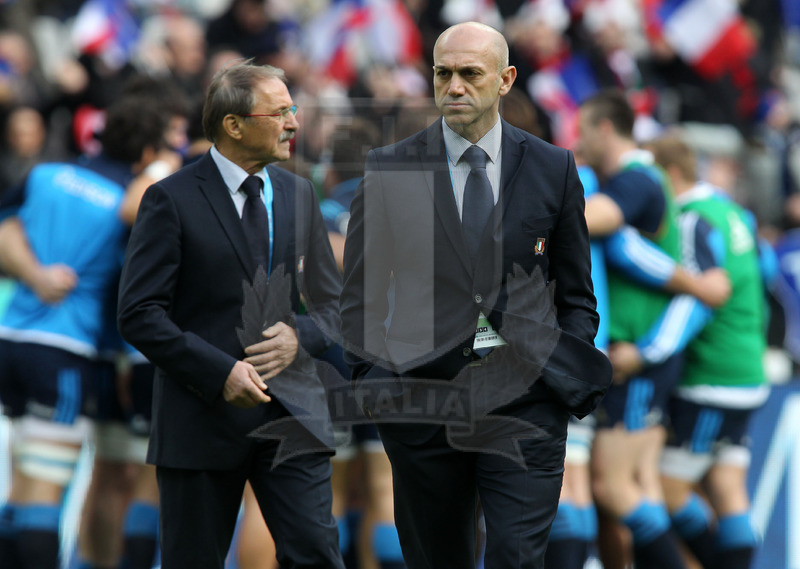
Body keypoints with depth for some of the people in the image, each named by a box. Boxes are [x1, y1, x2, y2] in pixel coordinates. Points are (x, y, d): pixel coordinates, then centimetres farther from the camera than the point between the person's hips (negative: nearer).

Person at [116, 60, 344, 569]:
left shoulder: (298, 194, 12)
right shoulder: (172, 200, -6)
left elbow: (331, 302, 17)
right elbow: (139, 314, -10)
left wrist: (300, 336, -7)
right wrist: (220, 372, -19)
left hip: (291, 413, 4)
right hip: (203, 420, -4)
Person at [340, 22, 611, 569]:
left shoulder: (553, 169, 6)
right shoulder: (389, 170, 3)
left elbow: (575, 293, 12)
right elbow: (361, 294, 7)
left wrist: (572, 378, -1)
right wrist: (374, 381, -5)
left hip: (525, 401, 0)